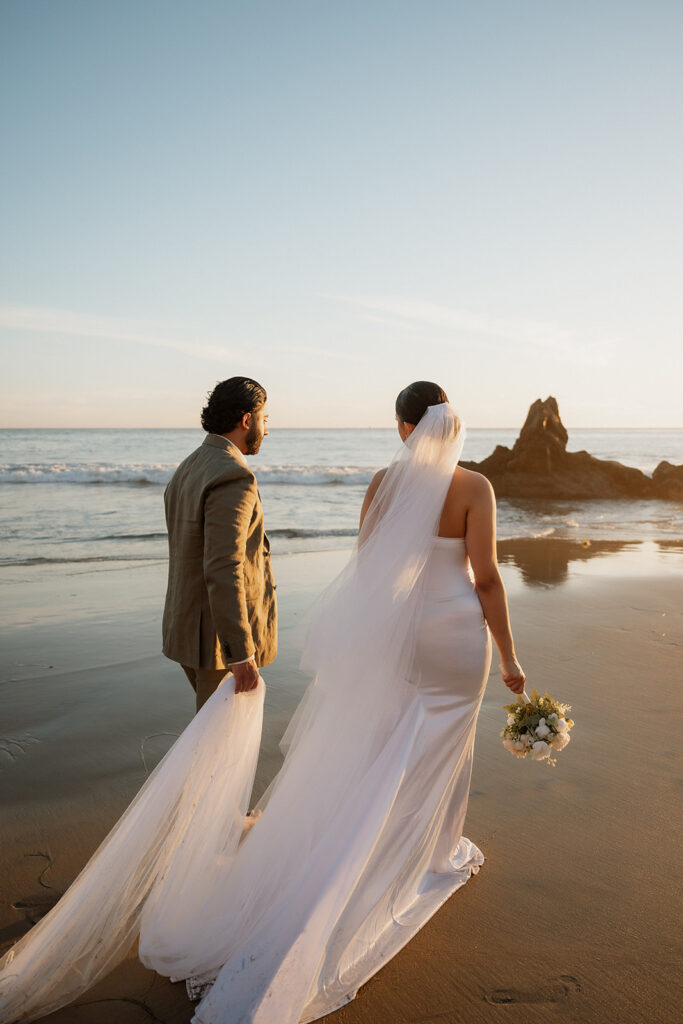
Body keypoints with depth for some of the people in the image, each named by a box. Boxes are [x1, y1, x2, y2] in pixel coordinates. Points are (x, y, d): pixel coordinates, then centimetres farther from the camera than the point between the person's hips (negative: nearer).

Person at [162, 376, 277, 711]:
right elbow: (223, 572, -29)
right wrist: (242, 655, -27)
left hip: (189, 627, 9)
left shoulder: (188, 469, 9)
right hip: (223, 635, -9)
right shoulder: (233, 477, -22)